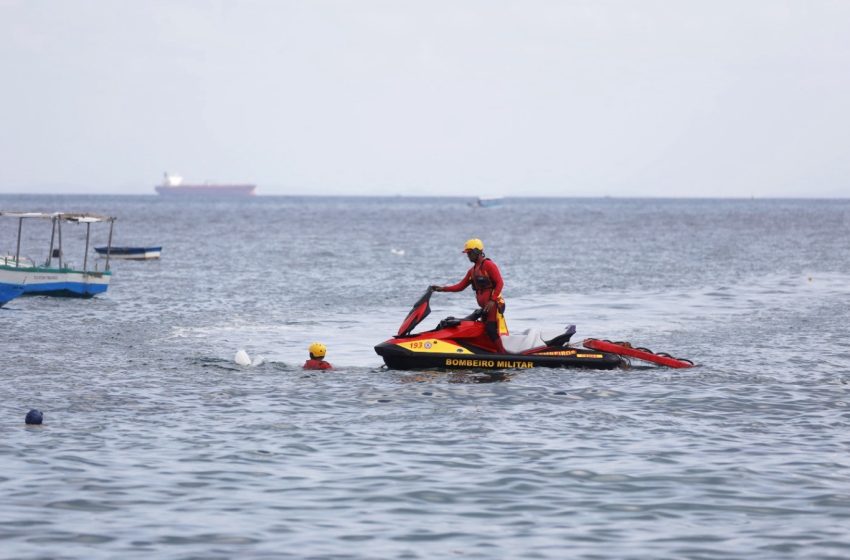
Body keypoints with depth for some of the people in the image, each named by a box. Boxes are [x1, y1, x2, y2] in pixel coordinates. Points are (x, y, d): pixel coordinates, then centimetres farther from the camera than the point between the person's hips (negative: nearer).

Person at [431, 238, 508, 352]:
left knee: (491, 330, -19)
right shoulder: (473, 270, 19)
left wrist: (492, 300, -22)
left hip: (494, 305, -9)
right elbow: (461, 286, 19)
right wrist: (442, 289, 10)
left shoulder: (488, 265, -8)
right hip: (485, 307, 9)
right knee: (485, 331, 6)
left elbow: (500, 283, -14)